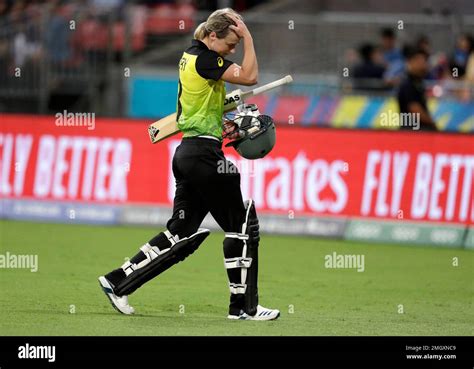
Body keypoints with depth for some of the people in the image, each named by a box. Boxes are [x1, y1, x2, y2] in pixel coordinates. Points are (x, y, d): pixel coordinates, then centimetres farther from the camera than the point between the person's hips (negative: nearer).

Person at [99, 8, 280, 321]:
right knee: (243, 225, 0)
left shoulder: (191, 54, 13)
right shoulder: (205, 59, -15)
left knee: (182, 232, 11)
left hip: (188, 151, 10)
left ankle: (118, 281, 9)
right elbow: (250, 76, -21)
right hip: (205, 153, -10)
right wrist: (247, 36, -17)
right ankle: (243, 306, 4)